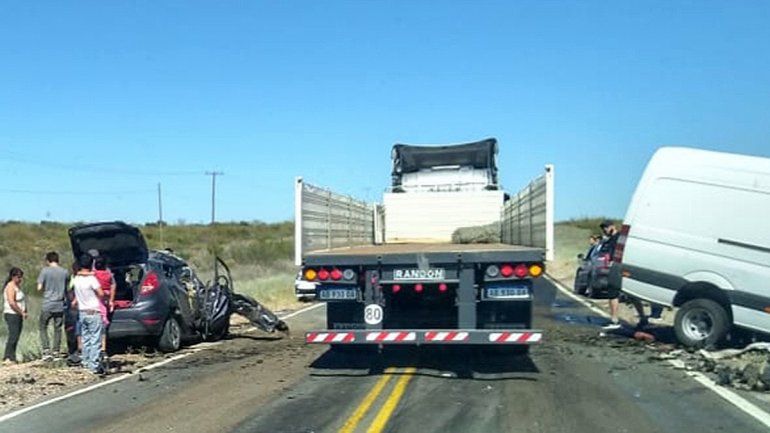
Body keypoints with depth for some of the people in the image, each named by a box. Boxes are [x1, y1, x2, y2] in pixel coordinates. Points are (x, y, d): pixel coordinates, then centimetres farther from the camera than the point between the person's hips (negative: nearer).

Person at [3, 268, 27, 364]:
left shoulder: (17, 286, 16)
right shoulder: (11, 287, -13)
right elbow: (12, 303, -22)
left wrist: (24, 312, 11)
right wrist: (22, 312, -16)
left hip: (18, 315, 9)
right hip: (12, 315, -9)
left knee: (16, 337, 7)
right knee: (13, 336, -15)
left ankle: (12, 358, 9)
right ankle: (8, 358, -16)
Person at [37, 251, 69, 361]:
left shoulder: (45, 271, -7)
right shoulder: (65, 272, 1)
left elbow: (39, 288, -7)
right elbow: (67, 288, 7)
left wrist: (45, 289, 12)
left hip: (47, 305, -2)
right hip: (60, 305, 2)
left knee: (43, 327, 9)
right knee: (58, 329, 10)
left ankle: (46, 350, -2)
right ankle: (56, 351, 11)